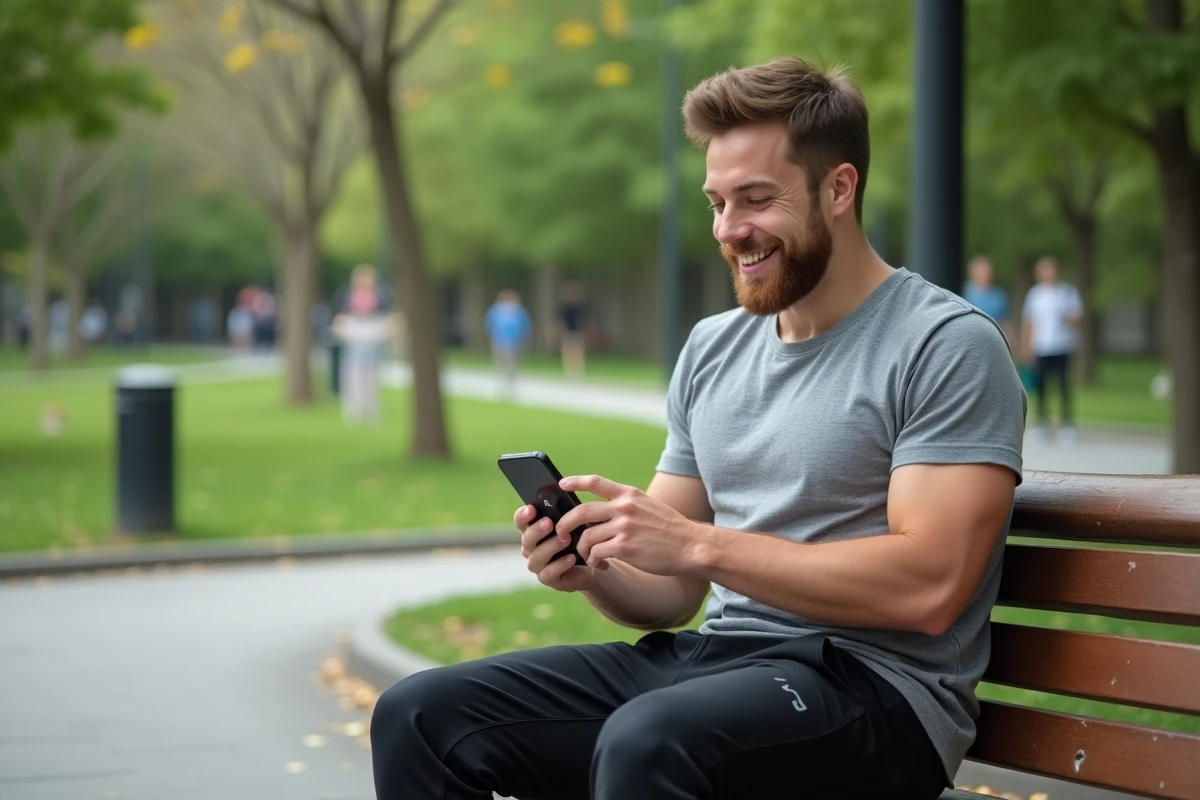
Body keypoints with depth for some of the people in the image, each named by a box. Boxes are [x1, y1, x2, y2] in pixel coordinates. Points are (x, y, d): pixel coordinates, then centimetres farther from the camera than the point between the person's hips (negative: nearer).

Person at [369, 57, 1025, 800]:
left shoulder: (949, 346, -7)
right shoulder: (712, 348, 16)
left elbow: (928, 587, -19)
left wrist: (698, 543, -19)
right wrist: (594, 568, -6)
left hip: (873, 683, -7)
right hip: (714, 656, 7)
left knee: (649, 739, -37)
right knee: (420, 715, -7)